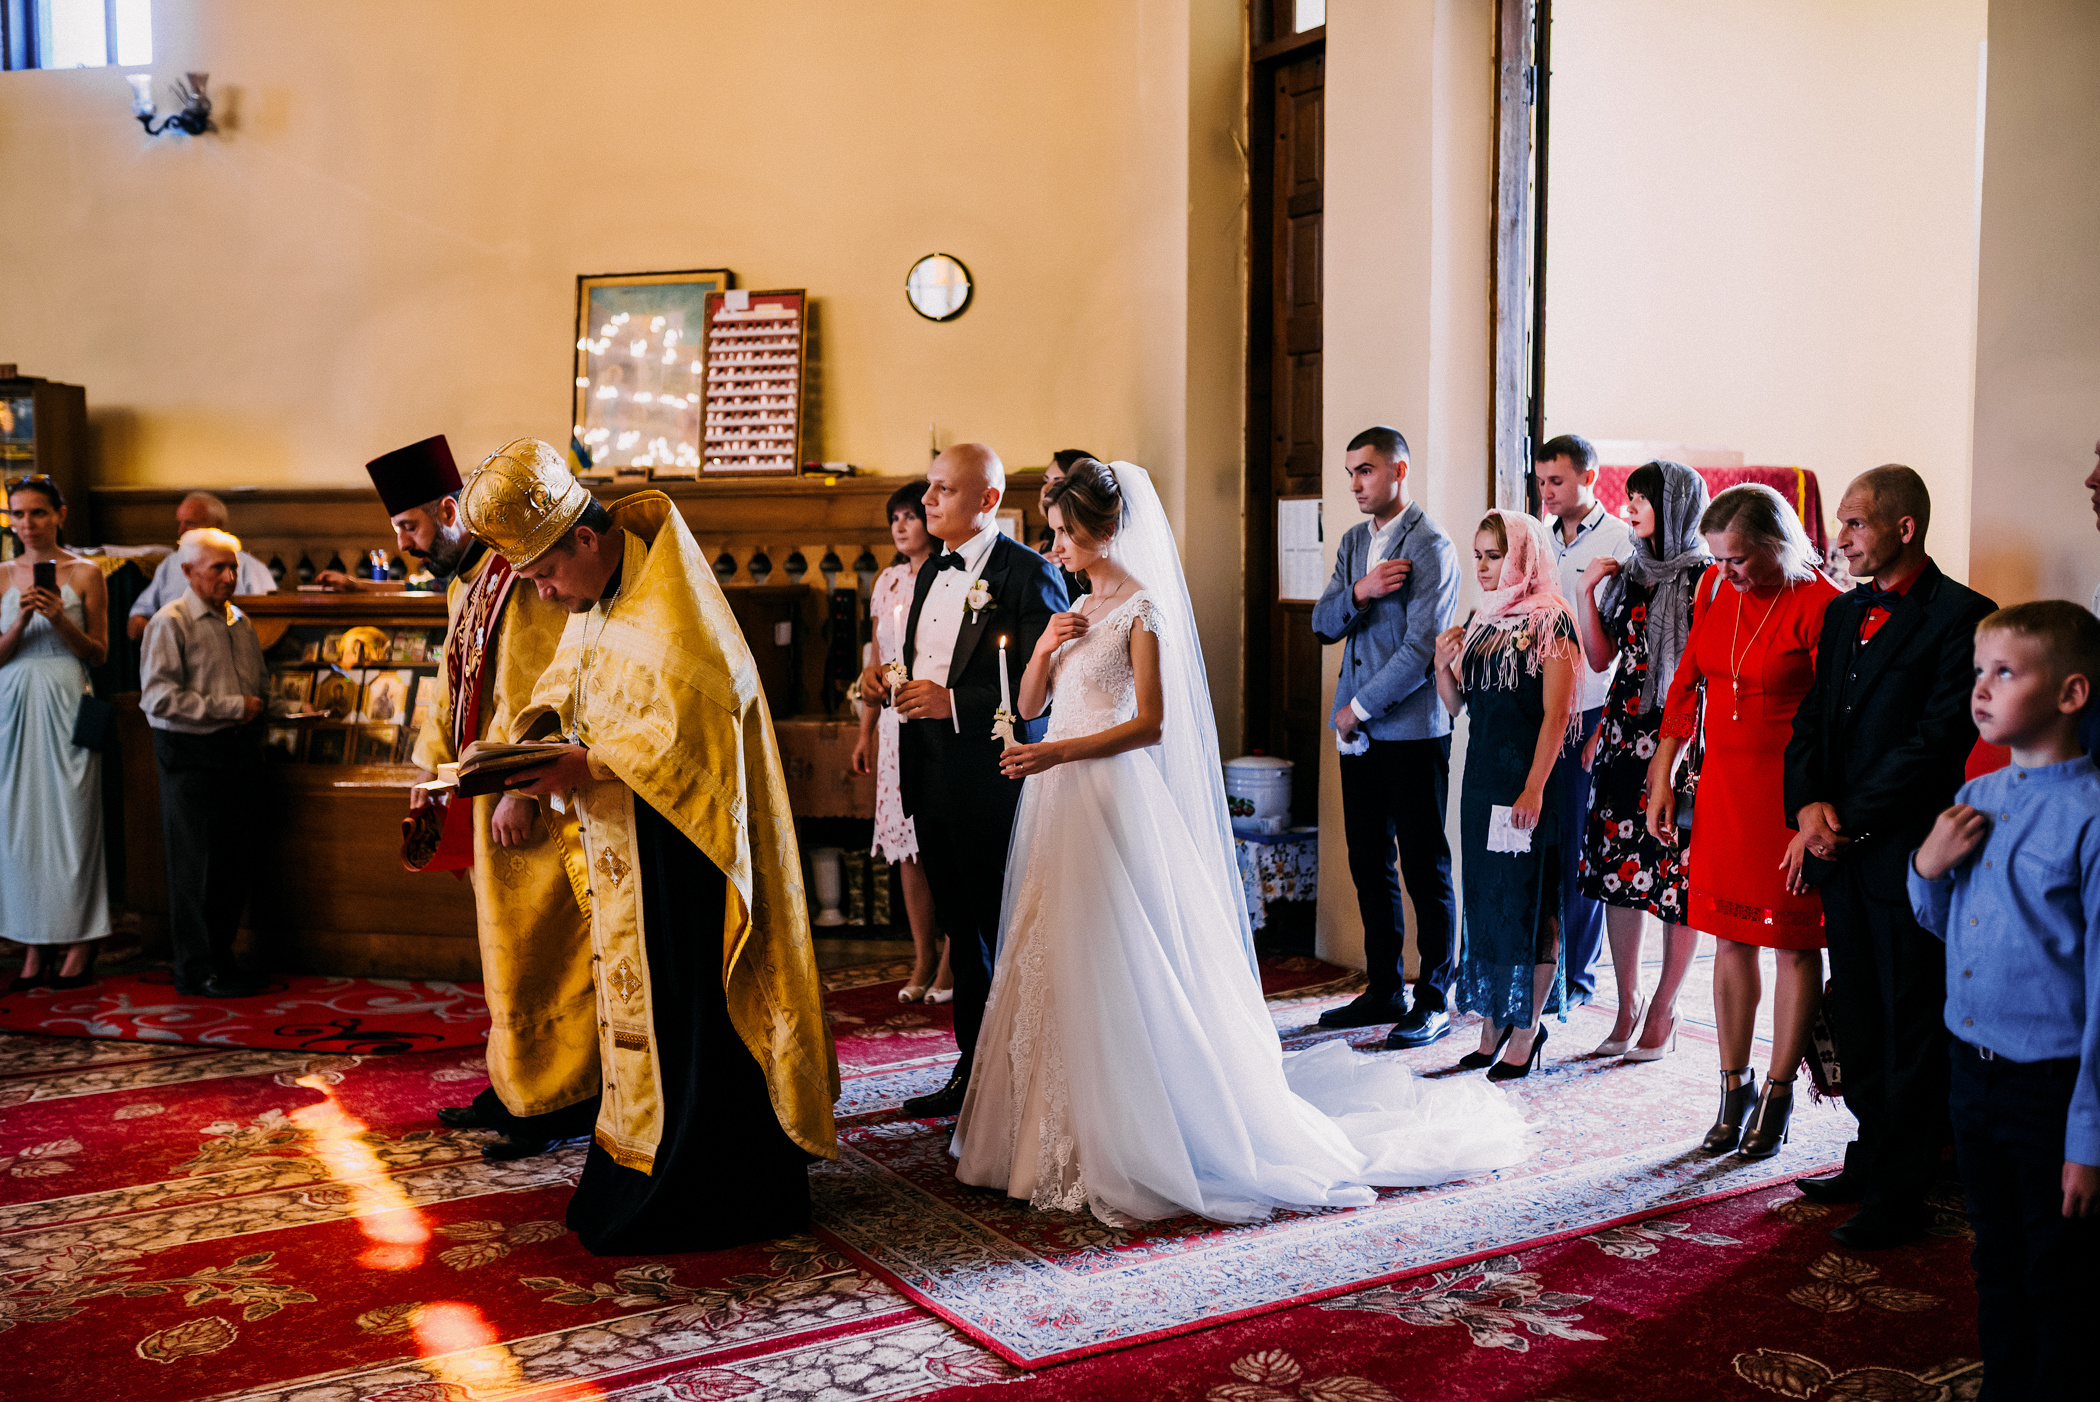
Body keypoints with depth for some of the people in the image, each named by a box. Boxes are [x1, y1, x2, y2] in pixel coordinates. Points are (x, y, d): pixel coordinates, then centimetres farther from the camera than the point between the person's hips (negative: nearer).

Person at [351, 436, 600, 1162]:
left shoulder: (521, 578, -17)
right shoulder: (463, 583, 15)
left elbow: (535, 695, -22)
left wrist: (518, 791, -23)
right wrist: (430, 765, 18)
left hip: (527, 802, -9)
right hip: (485, 794, 9)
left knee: (536, 950, -2)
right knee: (508, 946, 15)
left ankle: (562, 1101, 8)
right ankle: (515, 1083, 26)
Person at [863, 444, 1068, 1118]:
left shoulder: (1029, 573, -11)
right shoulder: (933, 571, 15)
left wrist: (952, 701, -21)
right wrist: (888, 683, 4)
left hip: (994, 782, -8)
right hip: (932, 779, 8)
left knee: (1007, 935, 2)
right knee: (962, 933, 16)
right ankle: (973, 1071, 28)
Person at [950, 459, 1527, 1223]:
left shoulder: (1143, 608, -10)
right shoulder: (1080, 608, 14)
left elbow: (1150, 724, -16)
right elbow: (1029, 704, 16)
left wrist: (1056, 754, -20)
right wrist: (1044, 646, -2)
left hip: (1115, 804, -8)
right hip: (1064, 813, 8)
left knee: (1118, 971, -4)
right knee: (1060, 968, 10)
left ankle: (1136, 1146, 8)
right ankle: (1065, 1130, 21)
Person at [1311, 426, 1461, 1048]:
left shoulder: (1431, 546, -10)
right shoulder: (1354, 541, 14)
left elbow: (1420, 648, -16)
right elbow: (1323, 624, 8)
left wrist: (1359, 707, -10)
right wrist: (1360, 591, -12)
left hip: (1412, 729, -7)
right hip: (1359, 732, 7)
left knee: (1426, 869, 1)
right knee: (1370, 865, 12)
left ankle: (1435, 1001, 10)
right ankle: (1385, 991, 23)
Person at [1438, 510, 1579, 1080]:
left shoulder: (1549, 621, -9)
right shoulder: (1480, 620, 13)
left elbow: (1556, 713, -14)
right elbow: (1457, 705, 16)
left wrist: (1534, 789, -20)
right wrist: (1443, 664, -3)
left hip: (1528, 778, -7)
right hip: (1482, 773, 7)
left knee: (1527, 900, -1)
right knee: (1484, 899, 10)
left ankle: (1527, 1029, 9)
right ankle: (1492, 1027, 18)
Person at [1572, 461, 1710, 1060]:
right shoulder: (1630, 574, 12)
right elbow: (1601, 658, 12)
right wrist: (1586, 592, 3)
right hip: (1623, 737, 6)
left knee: (1678, 879, 1)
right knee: (1617, 872, 7)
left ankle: (1663, 1013, 13)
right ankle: (1627, 1006, 18)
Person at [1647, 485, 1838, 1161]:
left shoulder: (1818, 604, -14)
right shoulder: (1714, 588, 4)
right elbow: (1686, 684, 10)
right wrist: (1662, 777, 7)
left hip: (1789, 790, -5)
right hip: (1721, 782, 5)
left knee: (1792, 942, 6)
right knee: (1731, 938, 10)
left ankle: (1778, 1094, 17)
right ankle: (1735, 1086, 21)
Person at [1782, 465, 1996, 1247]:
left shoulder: (1959, 615, -10)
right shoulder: (1843, 614, 13)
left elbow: (1940, 740, -16)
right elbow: (1811, 721, 13)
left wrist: (1846, 823, -15)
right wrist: (1809, 805, -5)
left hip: (1907, 853, -7)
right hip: (1842, 852, 7)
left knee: (1911, 1027, 3)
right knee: (1857, 1020, 16)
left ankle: (1900, 1195, 12)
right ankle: (1872, 1161, 30)